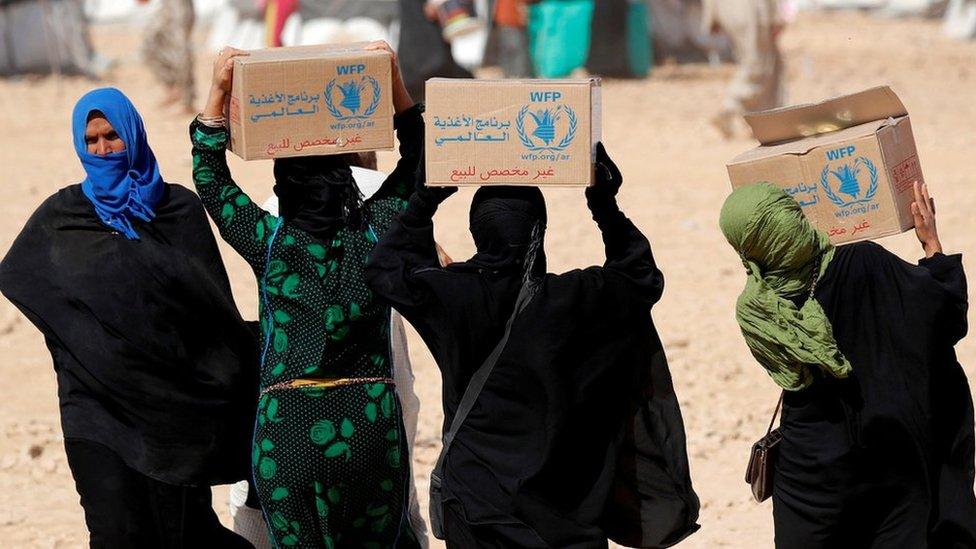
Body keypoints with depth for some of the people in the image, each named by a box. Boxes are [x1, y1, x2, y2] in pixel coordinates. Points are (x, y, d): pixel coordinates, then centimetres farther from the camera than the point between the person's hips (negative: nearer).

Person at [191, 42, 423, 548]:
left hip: (288, 428, -2)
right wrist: (395, 81, 6)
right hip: (372, 421, 2)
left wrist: (219, 90, 2)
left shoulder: (271, 243, -5)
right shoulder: (378, 232, -2)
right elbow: (416, 160, 13)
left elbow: (209, 177, 7)